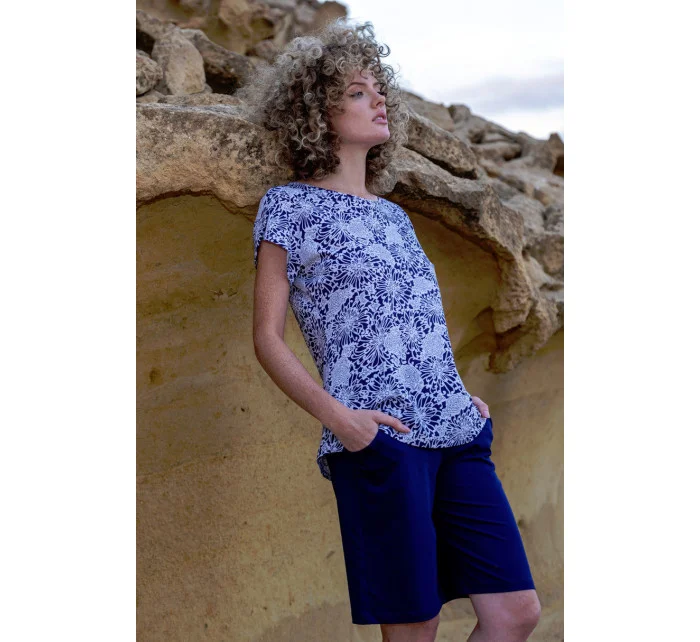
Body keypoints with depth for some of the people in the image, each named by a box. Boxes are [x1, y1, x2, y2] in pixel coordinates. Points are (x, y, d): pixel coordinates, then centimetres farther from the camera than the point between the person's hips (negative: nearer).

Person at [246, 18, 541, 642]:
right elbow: (268, 337, -2)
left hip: (457, 433, 6)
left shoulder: (394, 214, 21)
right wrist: (336, 416, -14)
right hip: (378, 440, -6)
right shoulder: (288, 205, 2)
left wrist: (461, 397, 12)